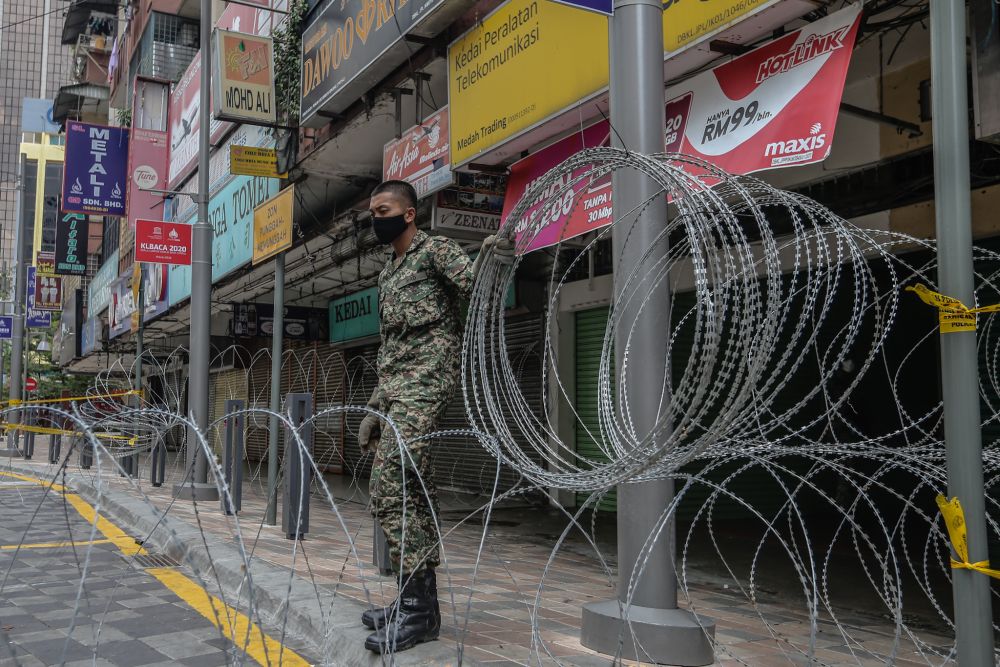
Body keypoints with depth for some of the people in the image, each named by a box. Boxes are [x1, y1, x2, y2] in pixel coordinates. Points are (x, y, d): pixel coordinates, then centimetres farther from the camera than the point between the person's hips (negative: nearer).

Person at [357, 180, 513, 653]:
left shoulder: (436, 250, 1)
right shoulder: (387, 273, 25)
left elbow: (473, 287, -17)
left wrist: (489, 259, -38)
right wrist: (374, 408, 23)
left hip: (427, 379, -9)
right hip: (394, 385, 9)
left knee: (393, 489, -17)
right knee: (407, 491, 7)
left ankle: (418, 606, -11)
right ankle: (415, 601, 15)